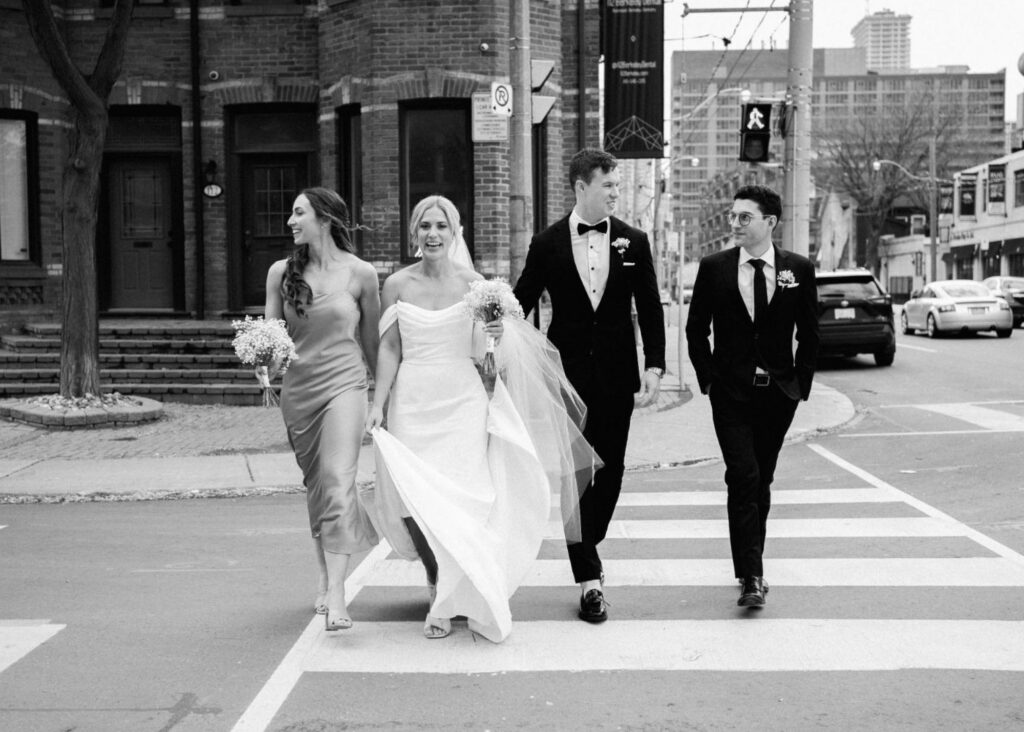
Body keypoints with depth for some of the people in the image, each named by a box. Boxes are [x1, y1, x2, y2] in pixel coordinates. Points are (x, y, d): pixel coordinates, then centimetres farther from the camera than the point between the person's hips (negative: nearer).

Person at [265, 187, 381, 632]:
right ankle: (323, 578, 29)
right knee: (315, 486, 13)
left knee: (338, 482, -15)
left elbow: (372, 339, 7)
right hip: (297, 387, 4)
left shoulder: (360, 274, -3)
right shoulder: (282, 273, 4)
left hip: (343, 383, -3)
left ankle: (336, 597, -17)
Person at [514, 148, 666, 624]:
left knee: (610, 470, 8)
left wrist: (654, 366, -4)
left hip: (616, 375, 2)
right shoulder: (547, 244, 0)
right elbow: (520, 303, 6)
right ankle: (589, 578, 1)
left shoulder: (633, 242, 4)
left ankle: (586, 545, 32)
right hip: (567, 374, -2)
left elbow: (650, 309, 4)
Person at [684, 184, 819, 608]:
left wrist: (801, 382, 3)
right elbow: (696, 328, 6)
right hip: (731, 393, -2)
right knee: (743, 477, -13)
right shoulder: (714, 268, -1)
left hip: (778, 393, 2)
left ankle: (750, 564, 26)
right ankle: (752, 576, -13)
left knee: (762, 481, 10)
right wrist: (707, 378, 0)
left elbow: (808, 333, 7)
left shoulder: (799, 269, 2)